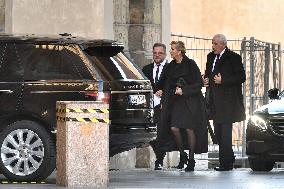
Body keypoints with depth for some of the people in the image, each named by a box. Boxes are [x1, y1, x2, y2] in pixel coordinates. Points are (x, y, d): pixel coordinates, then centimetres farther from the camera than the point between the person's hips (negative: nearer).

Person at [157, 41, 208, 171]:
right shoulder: (170, 67, 8)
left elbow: (199, 83, -9)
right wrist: (160, 90, 3)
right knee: (174, 128, -8)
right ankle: (182, 155, 11)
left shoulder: (190, 65, -8)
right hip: (176, 102, 5)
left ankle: (191, 159, 6)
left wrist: (184, 90, -14)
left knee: (189, 129, -5)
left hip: (190, 101, -5)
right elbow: (163, 83, 19)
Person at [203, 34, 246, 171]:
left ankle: (226, 163, -5)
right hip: (215, 101, 8)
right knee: (218, 132, 12)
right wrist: (206, 79, 5)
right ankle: (229, 158, 22)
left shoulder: (233, 58, -9)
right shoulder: (211, 57, 14)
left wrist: (222, 81, -19)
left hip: (227, 102, -8)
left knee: (225, 132, -8)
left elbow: (241, 77, -13)